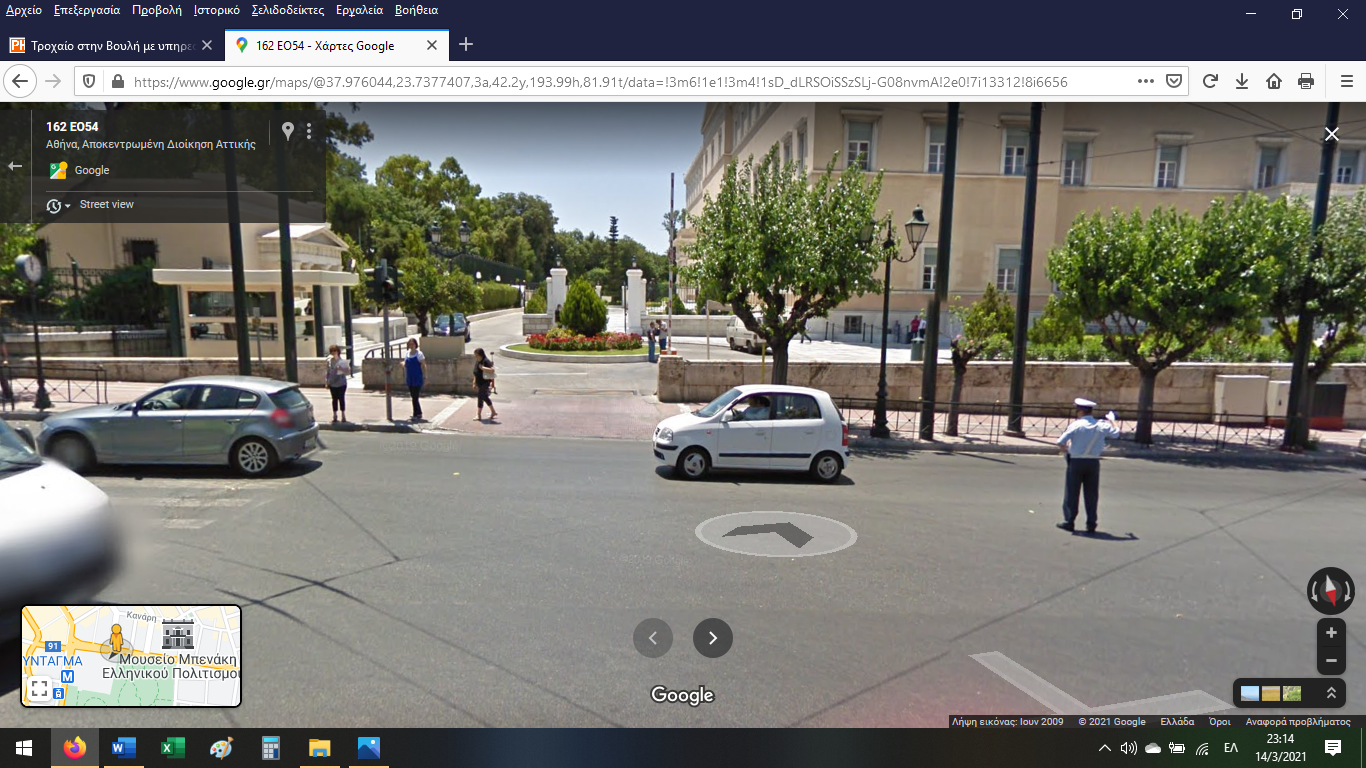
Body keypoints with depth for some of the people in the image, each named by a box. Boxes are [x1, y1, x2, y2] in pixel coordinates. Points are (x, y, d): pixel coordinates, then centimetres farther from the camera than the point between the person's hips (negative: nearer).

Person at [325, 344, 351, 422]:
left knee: (341, 399, 4)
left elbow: (348, 372, -7)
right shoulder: (329, 361, 2)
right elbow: (328, 372, 9)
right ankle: (334, 415, 16)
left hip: (341, 383, -3)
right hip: (332, 384, 3)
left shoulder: (343, 361, -8)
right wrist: (327, 382, 9)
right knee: (334, 399, 9)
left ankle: (343, 415, 13)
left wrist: (342, 370, -26)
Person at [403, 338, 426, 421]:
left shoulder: (419, 354, -8)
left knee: (415, 397, -8)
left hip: (417, 379, -6)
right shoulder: (407, 353, 10)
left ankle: (416, 415, -2)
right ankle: (419, 414, 21)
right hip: (410, 379, 6)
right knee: (414, 397, 11)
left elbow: (423, 366, -9)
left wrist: (425, 377, -11)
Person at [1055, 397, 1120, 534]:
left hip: (1076, 462, -3)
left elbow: (1060, 442, -14)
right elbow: (1116, 433, 19)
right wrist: (1111, 420, 35)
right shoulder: (1101, 425, 1)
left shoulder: (1076, 425, -10)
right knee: (1092, 494, 10)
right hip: (1093, 462, 3)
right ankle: (1091, 524, 13)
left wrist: (1065, 449, 7)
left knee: (1072, 492, 5)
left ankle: (1069, 521, 8)